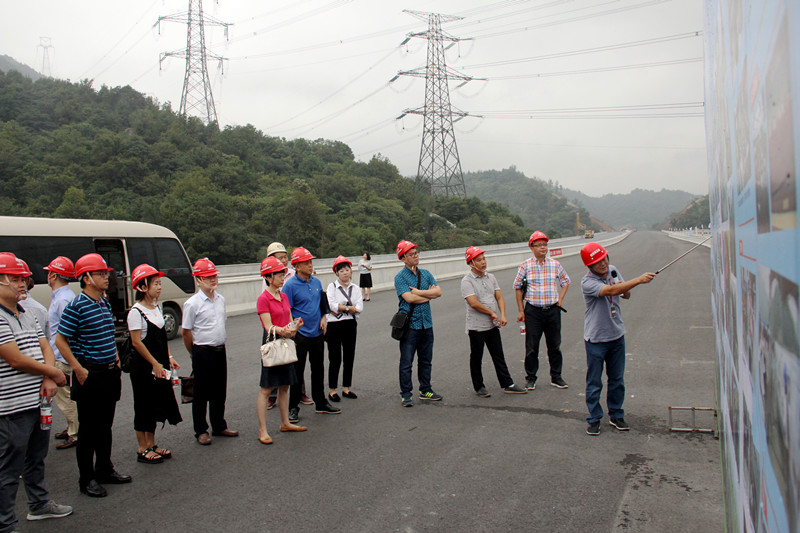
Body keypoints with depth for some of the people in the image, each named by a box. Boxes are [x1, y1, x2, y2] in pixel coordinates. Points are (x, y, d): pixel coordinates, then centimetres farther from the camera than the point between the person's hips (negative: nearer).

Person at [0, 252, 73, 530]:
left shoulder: (28, 316, 12)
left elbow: (45, 348, 11)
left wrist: (49, 379, -7)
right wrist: (54, 373, -8)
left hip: (38, 401, 9)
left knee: (36, 458, 24)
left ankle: (39, 504, 40)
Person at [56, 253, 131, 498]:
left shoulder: (105, 303, 9)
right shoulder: (76, 306, -14)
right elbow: (61, 340, -13)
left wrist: (115, 359, 12)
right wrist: (79, 370, -16)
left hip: (110, 372, 7)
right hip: (90, 375, -7)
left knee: (105, 425, 17)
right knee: (88, 429, 4)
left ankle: (104, 470, 30)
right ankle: (87, 479, 16)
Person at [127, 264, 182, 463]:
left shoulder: (157, 307, 9)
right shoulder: (136, 311, -15)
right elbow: (136, 342, -17)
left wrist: (169, 358, 9)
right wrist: (155, 364, -17)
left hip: (159, 366, 8)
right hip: (143, 367, -8)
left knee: (156, 405, 14)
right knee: (144, 407, 3)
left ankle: (151, 445, 26)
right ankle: (142, 449, 14)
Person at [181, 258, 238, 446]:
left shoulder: (221, 299, 7)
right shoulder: (192, 304, -12)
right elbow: (185, 332, -8)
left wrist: (220, 344, 15)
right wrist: (196, 353, 1)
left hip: (220, 351, 6)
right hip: (203, 352, -6)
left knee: (219, 391, 15)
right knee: (201, 394, 6)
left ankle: (219, 426, 28)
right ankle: (201, 431, 18)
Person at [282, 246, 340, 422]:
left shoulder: (316, 282, 6)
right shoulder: (290, 285, -13)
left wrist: (324, 318, 5)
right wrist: (291, 334, -14)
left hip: (317, 333, 6)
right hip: (300, 335, -6)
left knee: (318, 369, 15)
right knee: (297, 372, 3)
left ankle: (320, 403, 29)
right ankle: (293, 408, 15)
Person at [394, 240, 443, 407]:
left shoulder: (426, 274, 11)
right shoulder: (400, 277, -6)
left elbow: (438, 291, -1)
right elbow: (409, 298, -19)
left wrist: (419, 292, -12)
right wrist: (429, 294, -6)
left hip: (426, 323, 6)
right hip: (409, 324, -6)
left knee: (426, 360, 15)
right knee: (406, 362, -1)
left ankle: (425, 390, 28)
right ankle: (405, 394, 10)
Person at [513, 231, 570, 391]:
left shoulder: (555, 264, 4)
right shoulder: (526, 266, -2)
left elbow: (565, 281, 19)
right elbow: (518, 287, 4)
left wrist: (560, 300, 7)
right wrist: (520, 310, 1)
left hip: (553, 310, 2)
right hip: (533, 311, -2)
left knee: (554, 345, 9)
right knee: (532, 346, 4)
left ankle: (556, 377, 22)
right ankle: (530, 378, 17)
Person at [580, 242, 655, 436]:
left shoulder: (613, 270, 3)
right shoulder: (587, 282, -19)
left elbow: (626, 295, 13)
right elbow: (611, 290, -35)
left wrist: (624, 289, -10)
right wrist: (639, 280, -37)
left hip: (617, 335, 6)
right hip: (596, 338, -6)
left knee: (617, 379, 14)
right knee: (594, 382, 4)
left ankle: (616, 415, 29)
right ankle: (594, 419, 18)